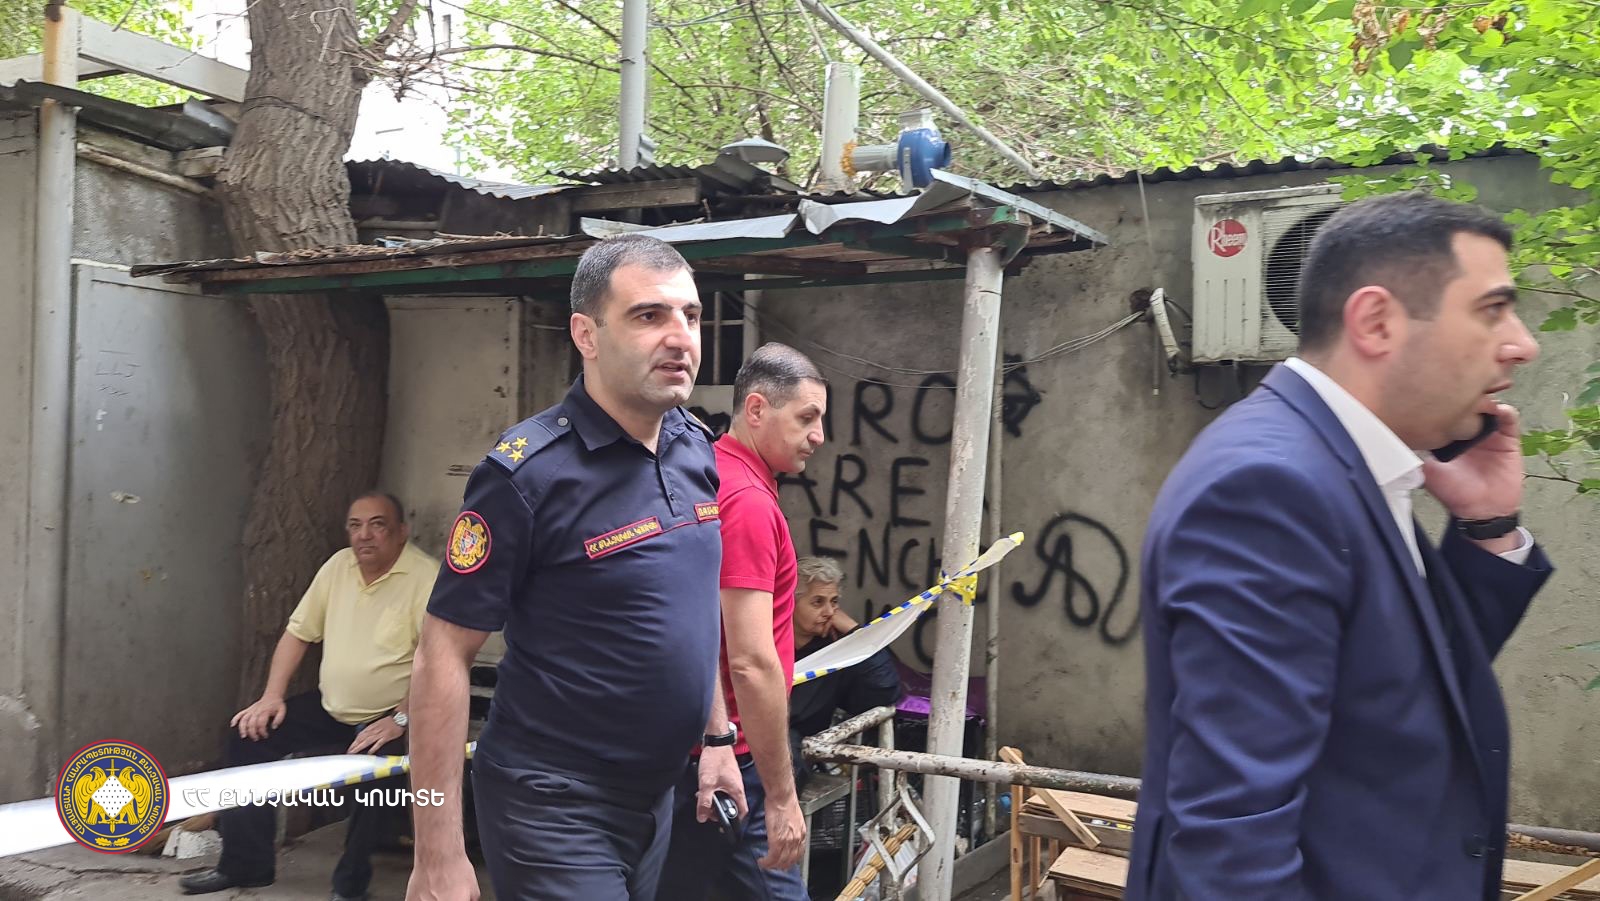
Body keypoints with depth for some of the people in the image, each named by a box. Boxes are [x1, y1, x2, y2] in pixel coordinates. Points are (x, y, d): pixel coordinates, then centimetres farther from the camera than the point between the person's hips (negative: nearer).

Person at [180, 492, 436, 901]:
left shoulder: (426, 578, -19)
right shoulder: (339, 565, 3)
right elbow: (299, 631, 10)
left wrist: (400, 720, -28)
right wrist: (272, 695, 1)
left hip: (385, 718, -7)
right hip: (328, 707, 7)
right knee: (249, 736, -1)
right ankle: (246, 863, 11)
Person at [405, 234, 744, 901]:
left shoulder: (696, 449, 1)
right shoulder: (527, 473, -20)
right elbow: (444, 654, -18)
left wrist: (716, 736, 14)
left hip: (654, 793, 7)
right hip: (555, 811, -7)